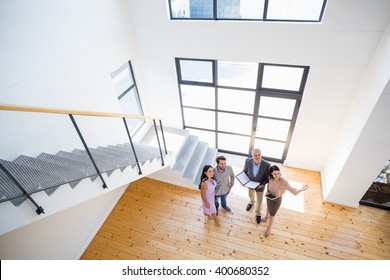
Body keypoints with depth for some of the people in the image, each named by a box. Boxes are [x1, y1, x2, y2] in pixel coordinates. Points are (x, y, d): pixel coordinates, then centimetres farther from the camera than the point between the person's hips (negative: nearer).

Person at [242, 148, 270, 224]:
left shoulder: (266, 165, -34)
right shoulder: (248, 161, -28)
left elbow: (267, 177, -17)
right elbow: (245, 171, -7)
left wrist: (262, 184, -29)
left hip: (260, 186, -2)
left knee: (259, 201, 19)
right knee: (250, 195, 31)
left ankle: (258, 214, 47)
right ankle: (251, 202, 66)